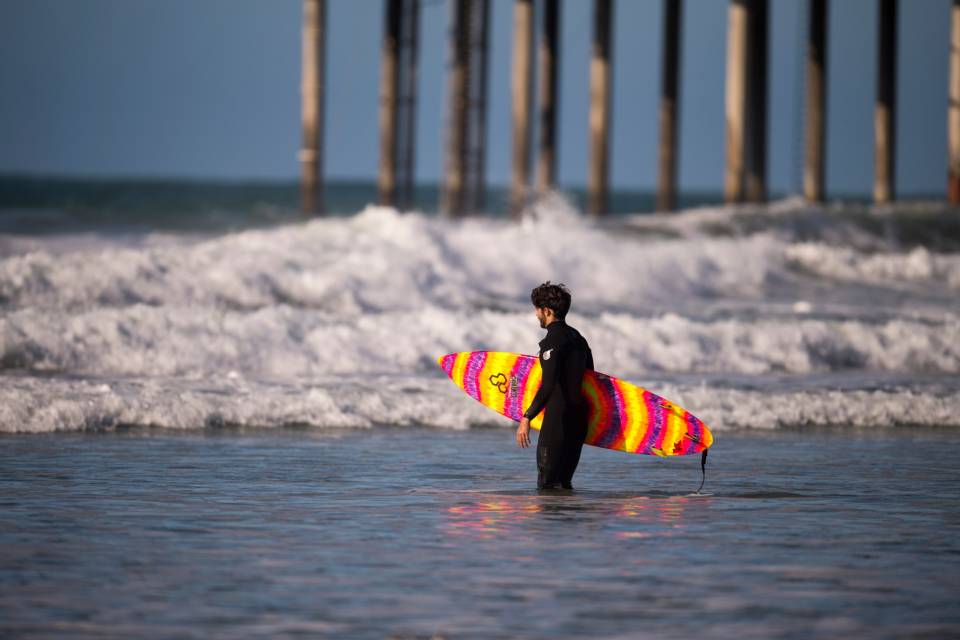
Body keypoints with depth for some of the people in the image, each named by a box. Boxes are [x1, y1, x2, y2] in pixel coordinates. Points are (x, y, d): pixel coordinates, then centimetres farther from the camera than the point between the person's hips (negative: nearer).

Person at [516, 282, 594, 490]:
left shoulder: (552, 341, -14)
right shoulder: (577, 338, 15)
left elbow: (548, 385, -25)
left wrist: (527, 418, -28)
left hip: (558, 419, -9)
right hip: (579, 421, 9)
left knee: (547, 484, -6)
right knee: (564, 483, 16)